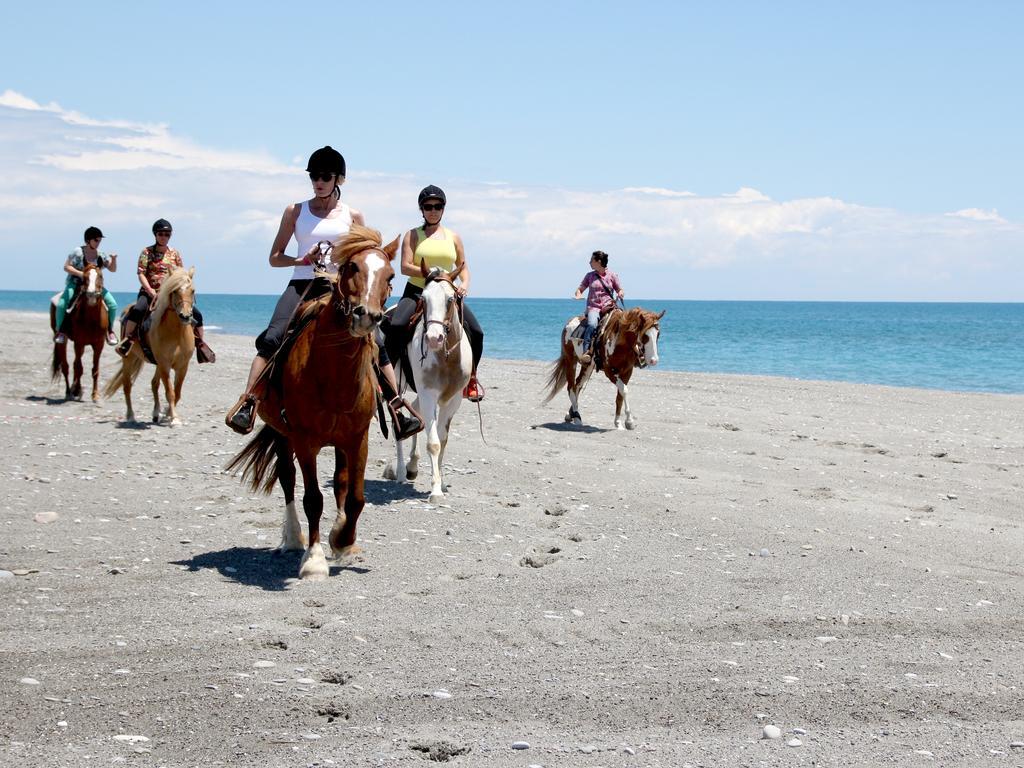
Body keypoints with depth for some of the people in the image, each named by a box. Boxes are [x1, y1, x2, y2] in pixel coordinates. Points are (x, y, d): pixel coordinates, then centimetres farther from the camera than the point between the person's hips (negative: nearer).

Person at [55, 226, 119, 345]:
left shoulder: (102, 255, 4)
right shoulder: (78, 252, -8)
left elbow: (113, 269, 4)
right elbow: (66, 267, -9)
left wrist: (114, 259, -17)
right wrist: (80, 273, -24)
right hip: (75, 283, -4)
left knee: (113, 305, -12)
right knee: (62, 304, -28)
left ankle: (109, 330, 8)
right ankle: (60, 330, -9)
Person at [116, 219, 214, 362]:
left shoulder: (175, 254, 12)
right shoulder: (147, 252, 2)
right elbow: (141, 274, -6)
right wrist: (149, 290, -20)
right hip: (150, 292, -4)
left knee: (196, 313, -9)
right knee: (138, 309, -36)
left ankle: (201, 344, 4)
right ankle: (126, 340, -26)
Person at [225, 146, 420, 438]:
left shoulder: (352, 216, 11)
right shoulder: (295, 211, 11)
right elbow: (275, 257, 12)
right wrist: (302, 260, -8)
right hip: (302, 286, 0)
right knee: (272, 339, -22)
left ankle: (397, 408, -10)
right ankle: (248, 403, -24)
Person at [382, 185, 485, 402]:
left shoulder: (453, 237, 13)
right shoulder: (413, 235, 4)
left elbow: (463, 267, 15)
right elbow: (405, 267, -7)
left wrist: (464, 284, -7)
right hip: (416, 292, -3)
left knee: (476, 332, -12)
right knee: (395, 326, -31)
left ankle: (471, 376, 10)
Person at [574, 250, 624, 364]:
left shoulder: (612, 275, 10)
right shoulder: (590, 276, 15)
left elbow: (620, 290, 16)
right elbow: (580, 289, 22)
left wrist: (621, 294, -8)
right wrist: (578, 295, 0)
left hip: (608, 307, 1)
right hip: (593, 307, 0)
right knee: (592, 325, -33)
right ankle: (586, 352, -41)